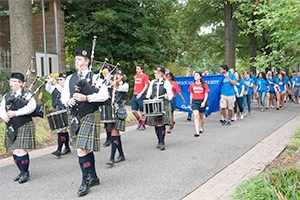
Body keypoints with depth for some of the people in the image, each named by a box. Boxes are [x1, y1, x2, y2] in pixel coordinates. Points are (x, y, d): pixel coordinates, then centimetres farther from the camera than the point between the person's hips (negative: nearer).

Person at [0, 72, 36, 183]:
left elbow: (31, 106, -20)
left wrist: (16, 113, -26)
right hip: (11, 127, 6)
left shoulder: (27, 95, -3)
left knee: (21, 150, -10)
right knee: (14, 151, 9)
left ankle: (25, 172, 7)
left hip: (24, 126, -6)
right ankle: (22, 172, 25)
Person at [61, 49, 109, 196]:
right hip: (76, 117, 6)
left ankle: (86, 180, 5)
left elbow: (104, 95, -16)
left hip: (90, 117, -6)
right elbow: (63, 96, 11)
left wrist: (87, 98, -24)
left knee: (82, 150, -11)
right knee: (87, 150, 16)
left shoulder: (94, 77, -5)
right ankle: (93, 178, 29)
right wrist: (68, 101, -12)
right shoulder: (70, 78, 12)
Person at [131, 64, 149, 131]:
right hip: (135, 95, 6)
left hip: (141, 95, -6)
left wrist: (141, 93, -19)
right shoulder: (135, 76, 16)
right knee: (133, 111, 2)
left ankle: (143, 125, 12)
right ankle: (139, 121, 23)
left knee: (142, 111, 0)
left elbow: (146, 86, -10)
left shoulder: (145, 76, -4)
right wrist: (134, 92, 15)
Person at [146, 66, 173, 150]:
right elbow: (149, 92, 20)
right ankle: (160, 141, 17)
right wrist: (148, 95, -2)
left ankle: (162, 142, -7)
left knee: (161, 124, -11)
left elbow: (170, 94, -1)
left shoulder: (166, 82, 2)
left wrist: (168, 96, -23)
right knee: (156, 124, 5)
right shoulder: (152, 82, 17)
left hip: (163, 105, -5)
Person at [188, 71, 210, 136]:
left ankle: (201, 128, 38)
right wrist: (190, 103, 12)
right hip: (194, 101, 0)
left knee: (201, 116, 14)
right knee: (195, 115, -15)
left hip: (202, 101, 0)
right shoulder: (192, 85, 5)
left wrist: (204, 102, -14)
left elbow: (206, 94, -2)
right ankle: (197, 132, -19)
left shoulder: (204, 85, 0)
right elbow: (191, 95, 11)